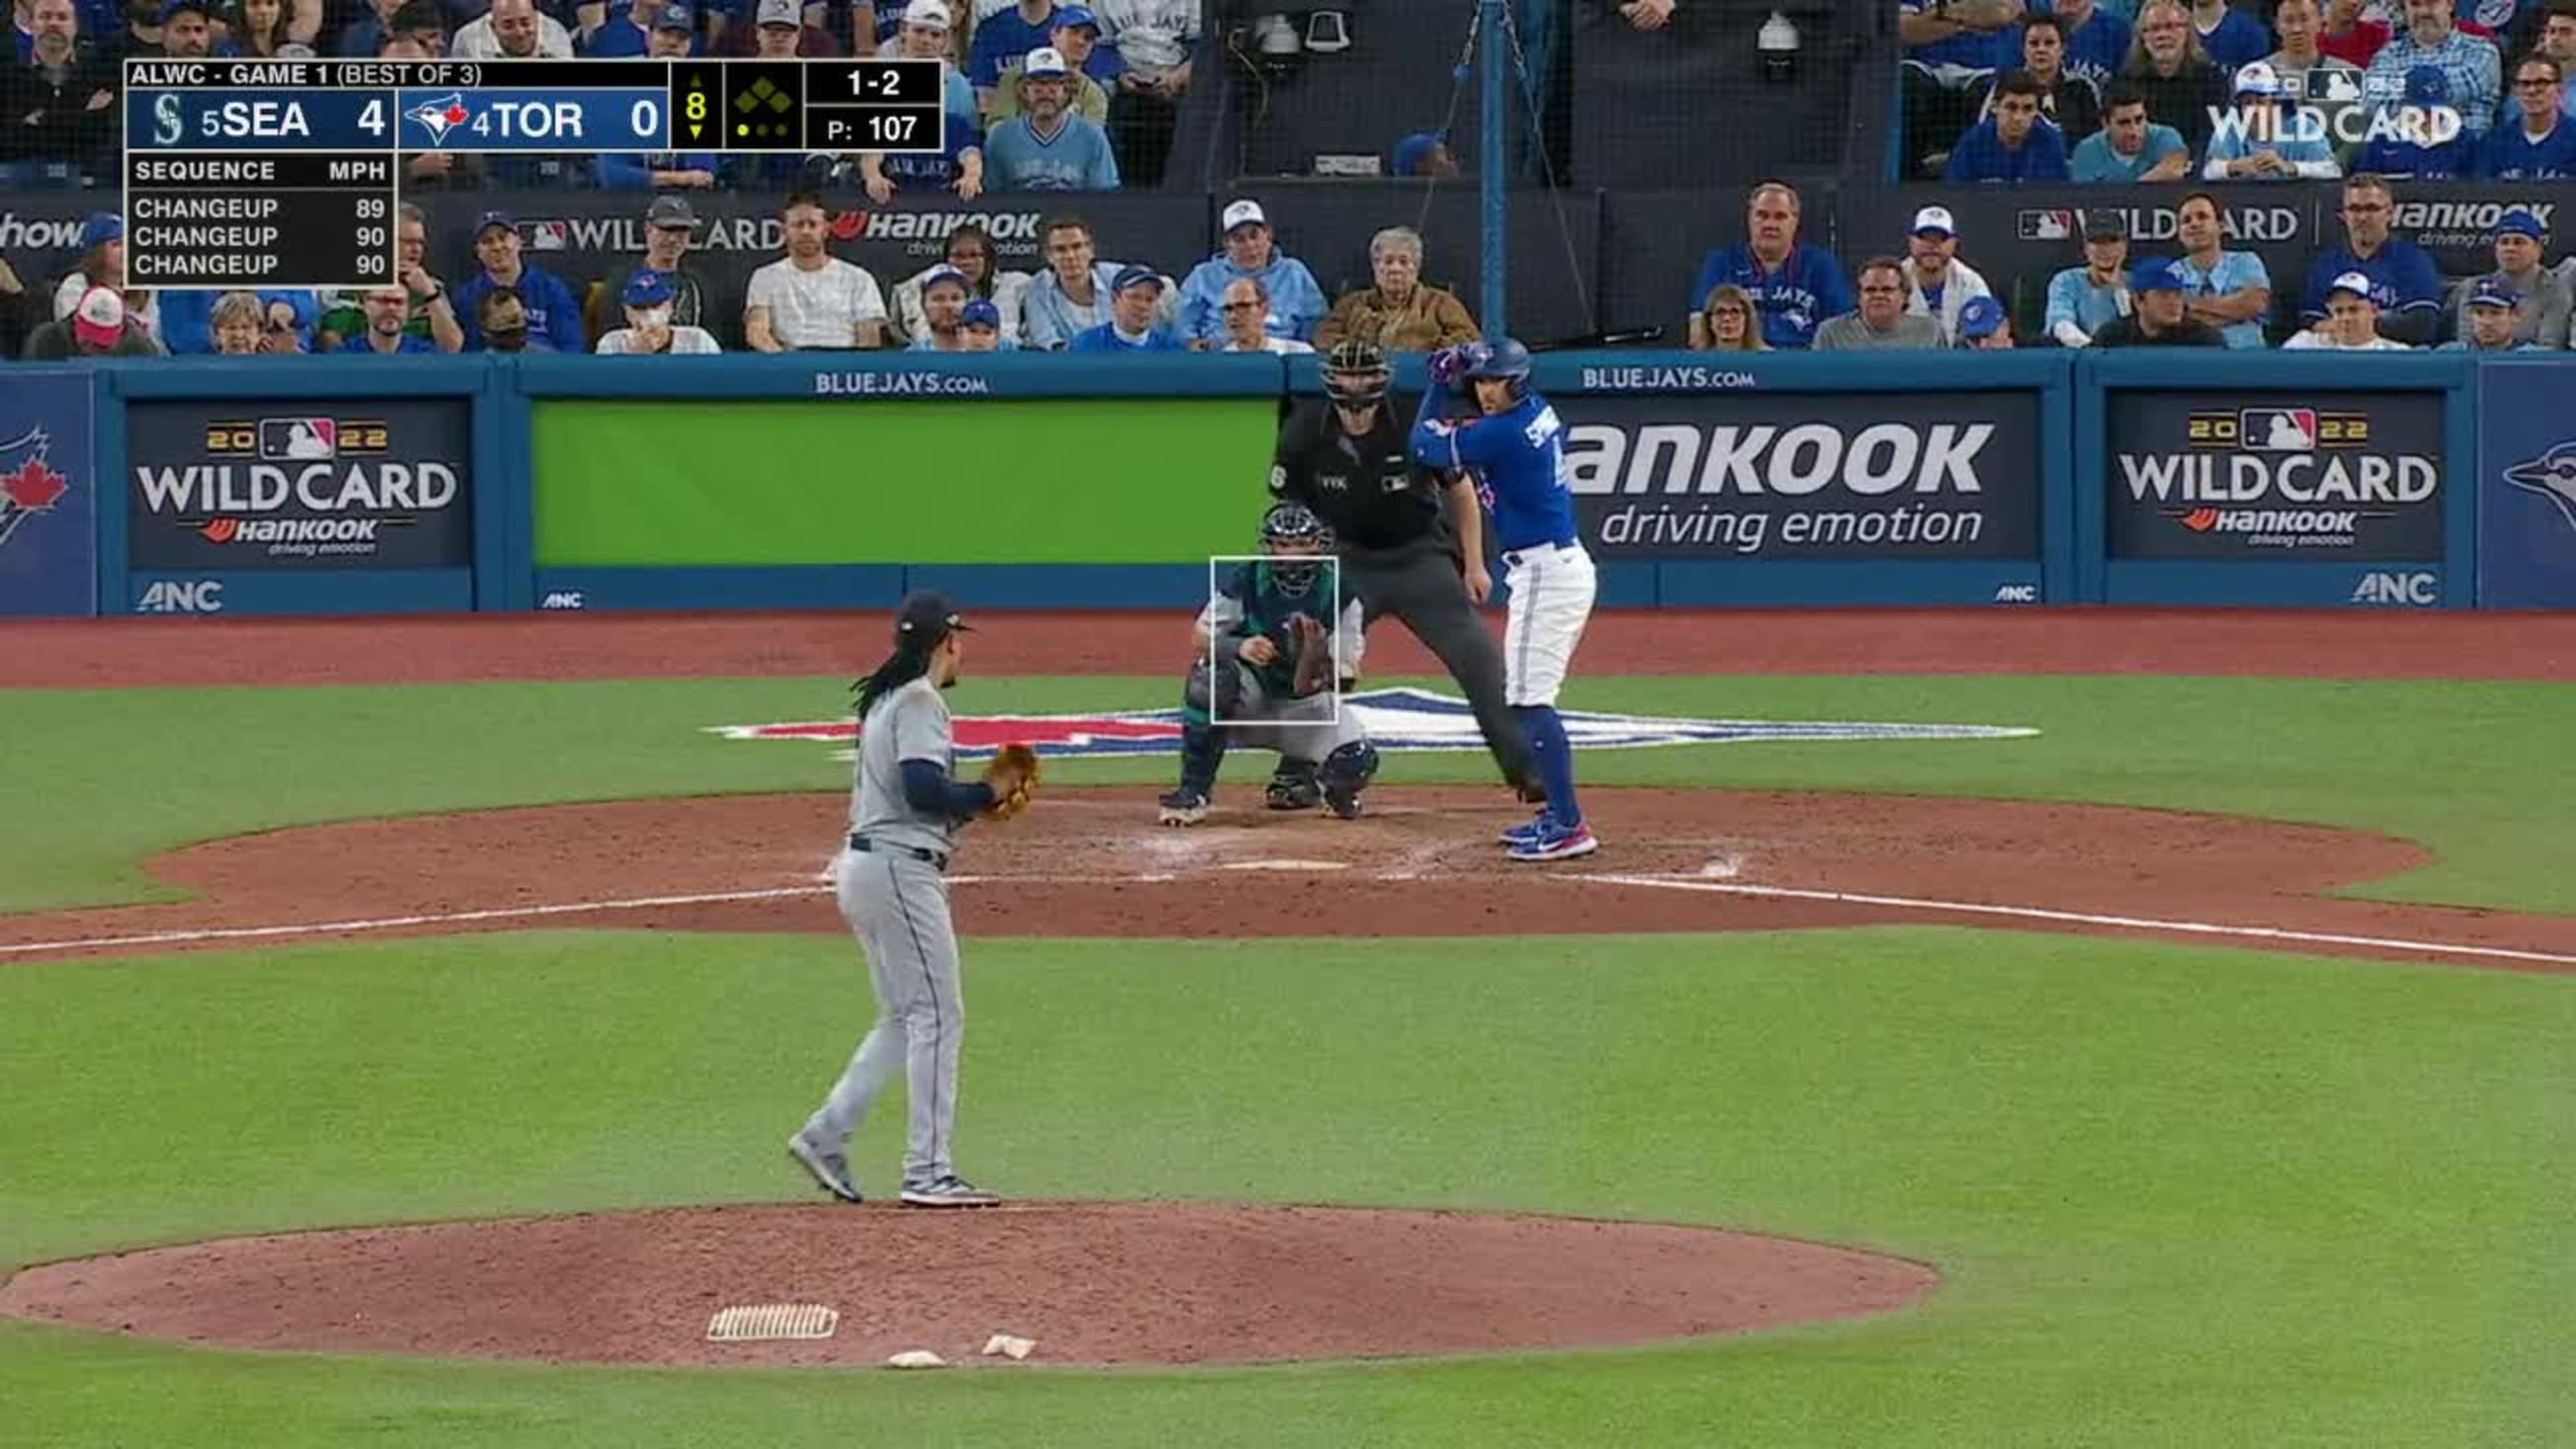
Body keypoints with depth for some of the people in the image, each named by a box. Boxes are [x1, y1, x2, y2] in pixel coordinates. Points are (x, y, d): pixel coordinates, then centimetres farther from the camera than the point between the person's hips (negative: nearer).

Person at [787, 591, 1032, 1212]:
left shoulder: (885, 699, 19)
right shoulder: (919, 701, -12)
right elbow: (922, 788, -23)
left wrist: (974, 803, 12)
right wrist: (987, 795, -9)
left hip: (864, 868, 10)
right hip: (900, 869, -10)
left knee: (904, 1019, 16)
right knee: (938, 1016, -7)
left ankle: (826, 1136, 12)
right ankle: (928, 1173, -8)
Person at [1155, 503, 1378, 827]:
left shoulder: (1338, 595, -11)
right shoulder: (1247, 581, -11)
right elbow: (1200, 639, -15)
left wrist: (1316, 654, -37)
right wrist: (1239, 647, -34)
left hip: (1305, 704, 1)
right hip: (1250, 697, -1)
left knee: (1355, 762, -25)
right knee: (1210, 674, -34)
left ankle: (1296, 774, 14)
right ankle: (1193, 791, -23)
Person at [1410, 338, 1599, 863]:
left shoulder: (1502, 433, -18)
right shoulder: (1537, 410, 9)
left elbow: (1425, 445, -7)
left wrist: (1439, 384, 5)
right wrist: (1458, 373, 15)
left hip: (1546, 573, -10)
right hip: (1568, 564, 10)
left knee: (1528, 700, -11)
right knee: (1528, 697, 17)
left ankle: (1569, 825, -15)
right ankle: (1559, 813, 20)